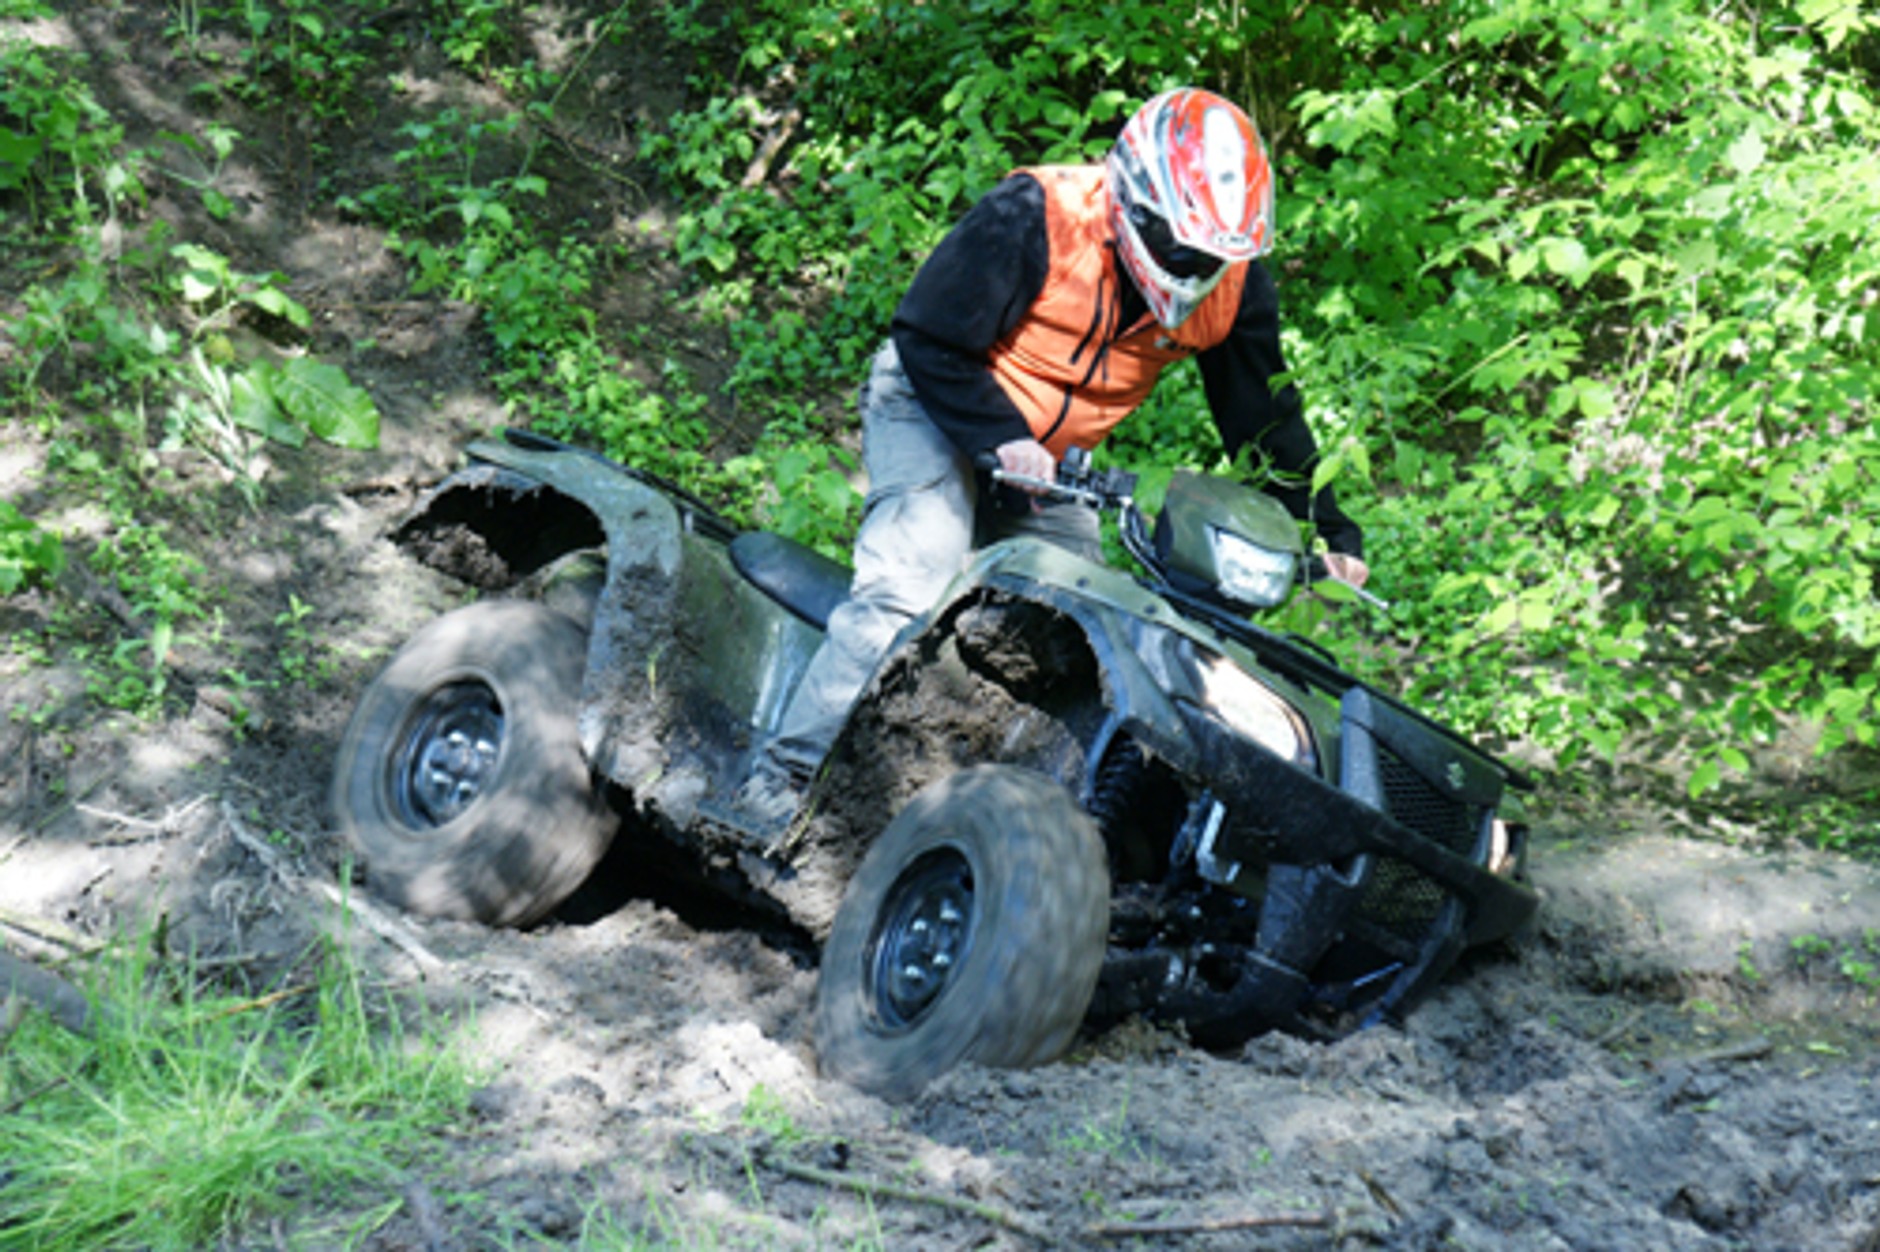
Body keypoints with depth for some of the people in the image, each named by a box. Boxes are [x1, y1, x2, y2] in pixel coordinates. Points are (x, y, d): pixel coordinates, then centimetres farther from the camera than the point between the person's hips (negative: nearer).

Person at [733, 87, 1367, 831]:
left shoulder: (1235, 285, -11)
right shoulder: (1036, 216, -26)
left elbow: (1264, 415, 0)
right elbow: (928, 339, -21)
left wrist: (1328, 529, -6)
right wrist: (999, 439, -32)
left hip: (1052, 459, 6)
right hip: (936, 407, -6)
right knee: (908, 589, -24)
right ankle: (782, 776, -21)